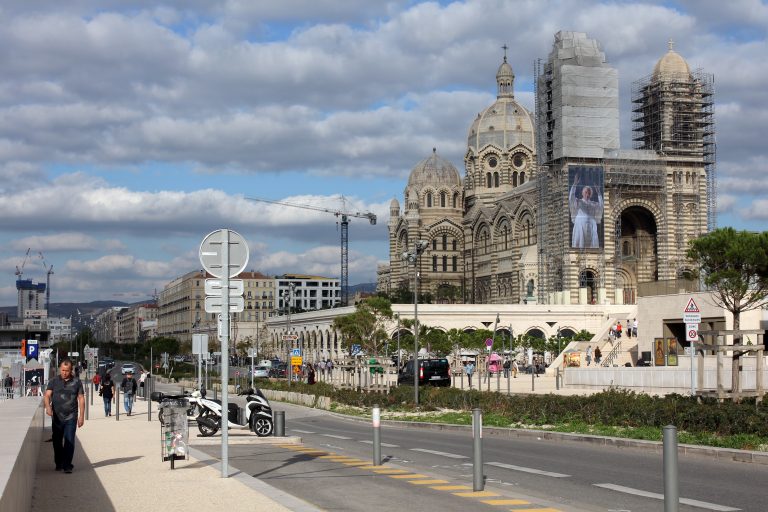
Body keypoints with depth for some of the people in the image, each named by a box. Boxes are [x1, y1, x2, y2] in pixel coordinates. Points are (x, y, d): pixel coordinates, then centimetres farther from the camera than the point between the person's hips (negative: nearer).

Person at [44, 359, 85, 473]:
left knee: (69, 441, -7)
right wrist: (48, 407, -25)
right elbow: (47, 395, -4)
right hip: (56, 417, 1)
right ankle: (58, 464, 24)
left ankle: (67, 466, -4)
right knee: (57, 441, 9)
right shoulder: (54, 381, 5)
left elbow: (81, 399, 7)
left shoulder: (76, 382, 4)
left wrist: (81, 416, 1)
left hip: (71, 417, -1)